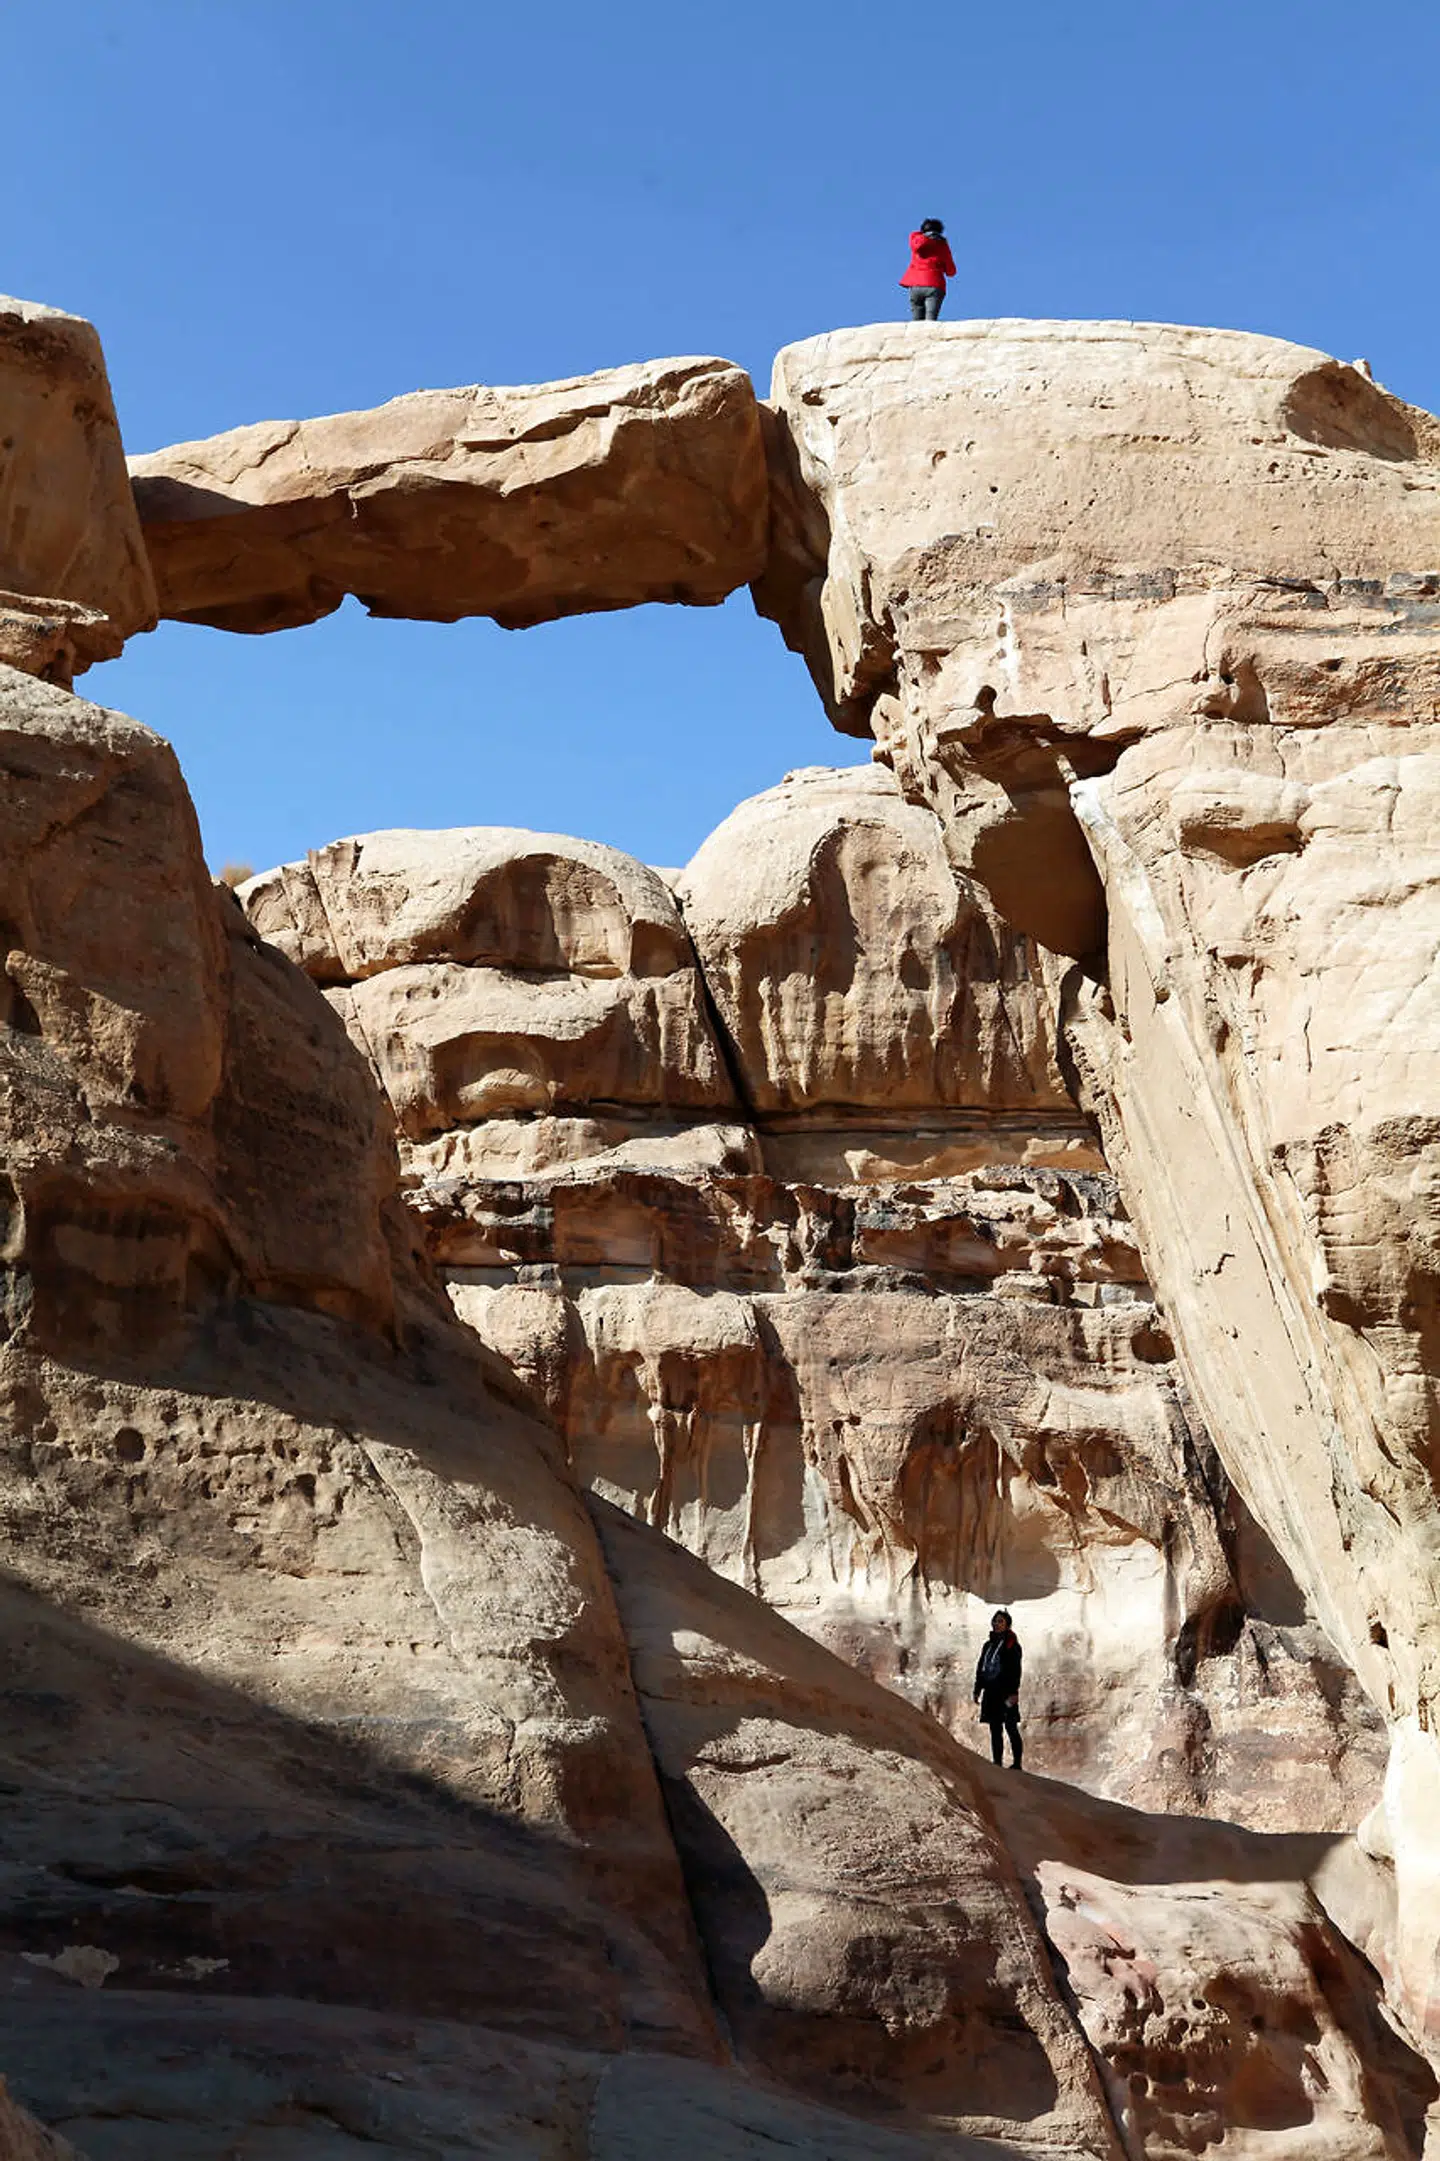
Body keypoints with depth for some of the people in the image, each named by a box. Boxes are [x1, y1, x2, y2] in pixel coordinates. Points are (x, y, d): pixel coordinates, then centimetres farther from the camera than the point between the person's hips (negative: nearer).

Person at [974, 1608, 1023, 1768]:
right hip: (991, 1693, 7)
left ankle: (1017, 1764, -3)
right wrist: (977, 1690, 15)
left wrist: (1013, 1692, -18)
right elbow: (980, 1668, 20)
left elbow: (1015, 1670, -10)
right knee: (995, 1730, 8)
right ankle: (997, 1763, 11)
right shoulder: (988, 1645, 18)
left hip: (1006, 1693, -7)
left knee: (1011, 1728, -6)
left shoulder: (1012, 1644, -2)